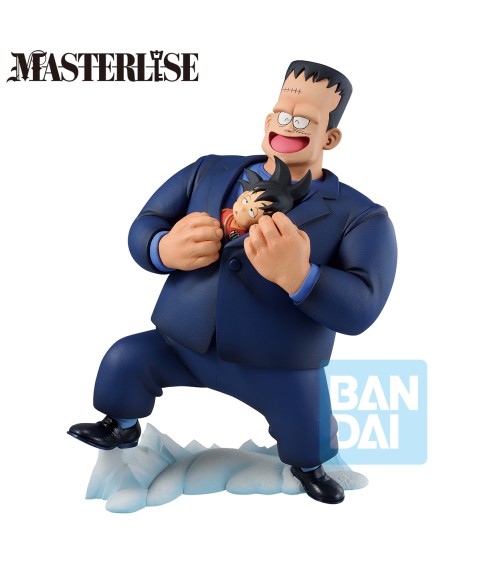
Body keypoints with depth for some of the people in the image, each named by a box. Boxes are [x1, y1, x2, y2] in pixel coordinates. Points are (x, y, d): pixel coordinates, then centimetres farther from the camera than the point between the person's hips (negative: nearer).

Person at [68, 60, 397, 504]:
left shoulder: (360, 217, -9)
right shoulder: (209, 172, 4)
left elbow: (360, 309, -20)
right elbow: (143, 227, 2)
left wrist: (298, 275, -40)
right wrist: (165, 249, -24)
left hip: (281, 371, -2)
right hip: (183, 348, 2)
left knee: (310, 453, 8)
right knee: (124, 362, -15)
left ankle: (305, 465, 49)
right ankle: (123, 430, 20)